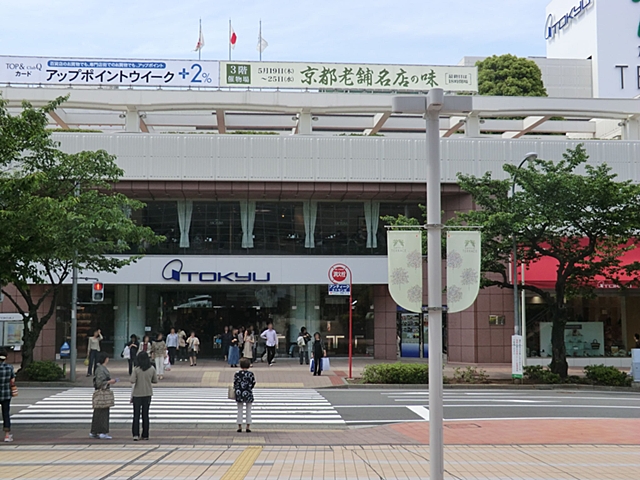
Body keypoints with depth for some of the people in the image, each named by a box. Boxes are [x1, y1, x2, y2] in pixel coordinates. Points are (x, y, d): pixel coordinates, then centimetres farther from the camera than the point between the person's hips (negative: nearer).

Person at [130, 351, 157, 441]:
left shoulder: (137, 370, -13)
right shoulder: (152, 370, -5)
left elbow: (132, 381, -19)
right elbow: (155, 381, 3)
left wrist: (137, 379, 2)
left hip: (137, 394, -2)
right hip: (147, 394, 2)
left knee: (136, 415, 4)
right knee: (145, 415, 11)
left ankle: (136, 434, -7)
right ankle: (145, 435, 13)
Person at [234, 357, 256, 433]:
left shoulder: (237, 374, -4)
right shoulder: (250, 374, -7)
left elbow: (235, 384, -2)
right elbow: (253, 383, -3)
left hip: (239, 394, 1)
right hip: (248, 394, -1)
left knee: (239, 411, 10)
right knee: (248, 411, 9)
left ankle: (239, 427, 10)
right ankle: (248, 427, 7)